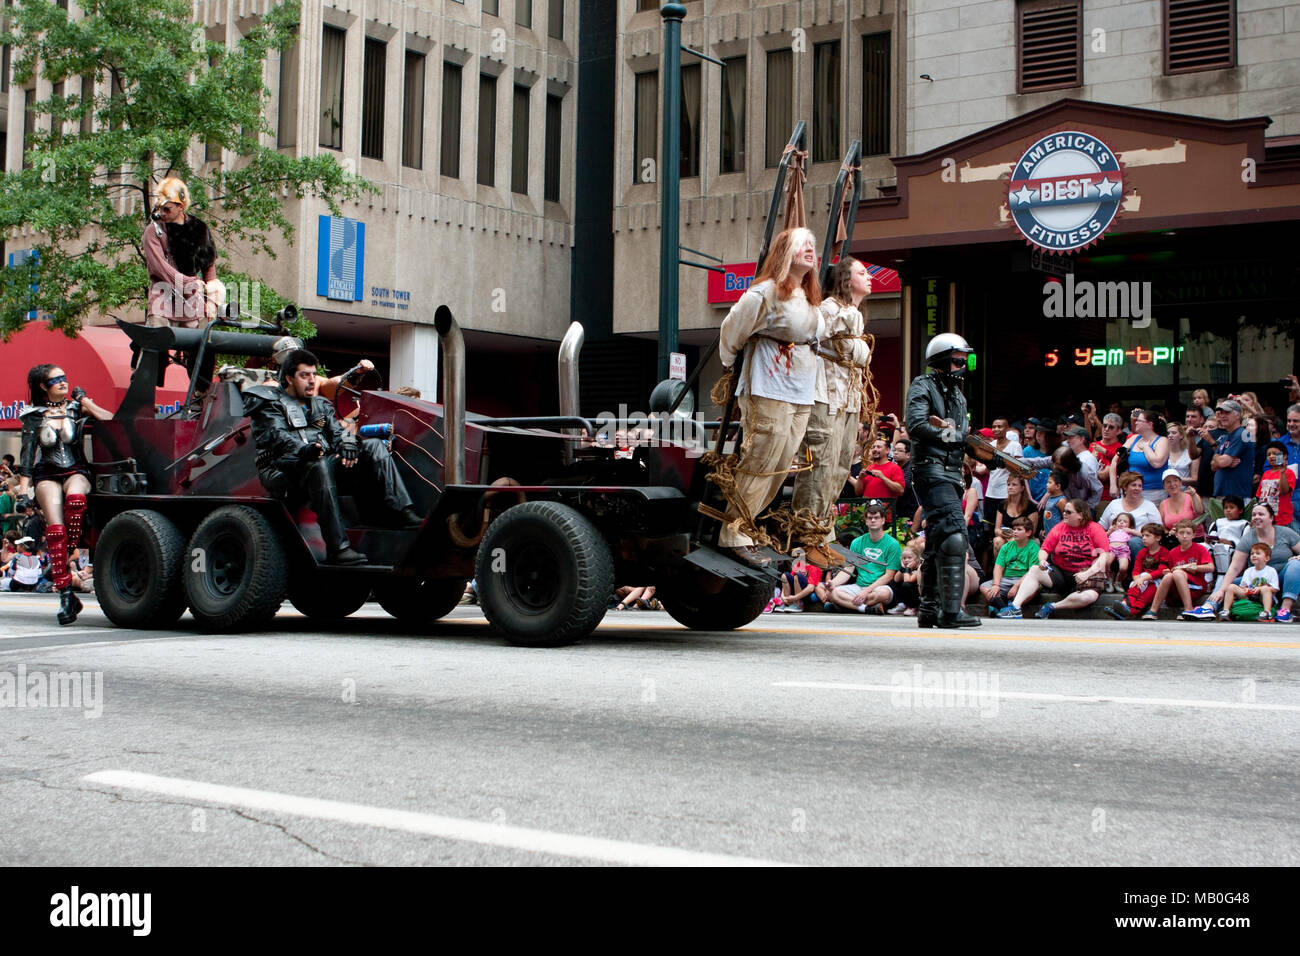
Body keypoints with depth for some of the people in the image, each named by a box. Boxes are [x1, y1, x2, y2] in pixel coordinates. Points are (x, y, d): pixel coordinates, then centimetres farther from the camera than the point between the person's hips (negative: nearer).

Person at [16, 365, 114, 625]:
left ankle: (65, 558, -22)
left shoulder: (76, 407, 10)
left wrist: (85, 402, -6)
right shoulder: (34, 416, 9)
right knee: (55, 528, -19)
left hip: (76, 470, 0)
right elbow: (27, 455, 7)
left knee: (75, 498, -37)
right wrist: (23, 489, 0)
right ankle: (65, 595, -21)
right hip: (47, 475, 0)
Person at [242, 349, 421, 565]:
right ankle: (338, 549, -48)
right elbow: (278, 436, -11)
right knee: (319, 466, -41)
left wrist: (347, 444, -12)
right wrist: (303, 449, -33)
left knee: (373, 446, -10)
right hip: (285, 471, -6)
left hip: (326, 461, 6)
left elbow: (337, 430, 14)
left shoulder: (320, 404, 29)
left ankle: (404, 514, -26)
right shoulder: (272, 404, 8)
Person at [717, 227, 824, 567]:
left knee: (781, 466, 7)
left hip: (802, 397, 8)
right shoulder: (766, 292, -10)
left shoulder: (811, 298, 16)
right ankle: (735, 533, -2)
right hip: (769, 391, -8)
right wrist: (730, 367, 7)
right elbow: (731, 330, -6)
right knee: (759, 463, -8)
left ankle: (744, 525, 15)